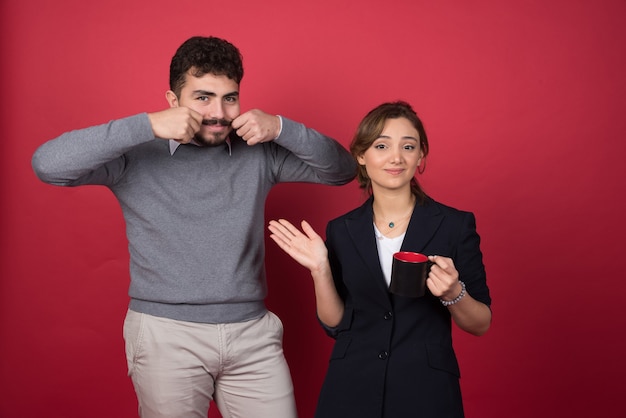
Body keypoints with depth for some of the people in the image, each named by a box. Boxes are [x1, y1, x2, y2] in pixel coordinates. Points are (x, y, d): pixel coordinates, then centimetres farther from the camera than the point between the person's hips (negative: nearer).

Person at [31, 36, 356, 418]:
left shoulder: (259, 154, 6)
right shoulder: (137, 156, -4)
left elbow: (342, 169, 6)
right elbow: (48, 164, -16)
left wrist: (280, 128, -10)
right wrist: (148, 125, -20)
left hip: (252, 333, 3)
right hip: (167, 334, -2)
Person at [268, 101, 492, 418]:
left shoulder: (455, 224, -6)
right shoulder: (342, 230, 0)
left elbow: (481, 325, -2)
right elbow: (335, 324, 3)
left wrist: (453, 293, -21)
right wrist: (320, 270, -11)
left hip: (426, 392, -1)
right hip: (351, 391, 2)